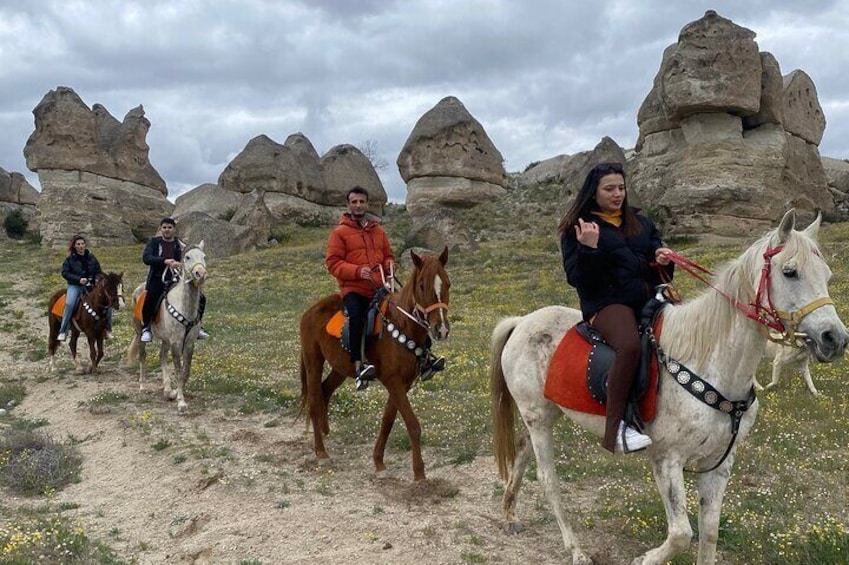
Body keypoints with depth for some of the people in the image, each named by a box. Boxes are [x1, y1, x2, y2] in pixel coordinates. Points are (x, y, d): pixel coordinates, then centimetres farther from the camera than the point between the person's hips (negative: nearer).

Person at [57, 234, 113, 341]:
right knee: (69, 304, -30)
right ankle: (63, 332, -22)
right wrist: (79, 279, -17)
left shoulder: (91, 257, 11)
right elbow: (65, 273, -3)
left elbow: (98, 272, 14)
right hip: (75, 285, -3)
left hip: (91, 286, 3)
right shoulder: (70, 259, 3)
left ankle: (108, 330, 3)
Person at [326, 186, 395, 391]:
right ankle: (358, 366, -38)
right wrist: (357, 271, -18)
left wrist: (389, 265, 4)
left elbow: (388, 255, 29)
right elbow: (332, 262, -3)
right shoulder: (340, 232, 3)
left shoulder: (379, 231, 18)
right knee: (356, 316, -33)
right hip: (353, 289, -6)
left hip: (379, 288, 6)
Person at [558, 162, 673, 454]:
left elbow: (657, 258, 25)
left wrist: (663, 258, 1)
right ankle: (614, 429, -34)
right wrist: (588, 249, -18)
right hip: (607, 301, -6)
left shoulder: (641, 222, 22)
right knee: (630, 345, -38)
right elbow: (576, 278, -1)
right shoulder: (577, 228, 7)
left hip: (649, 296, 6)